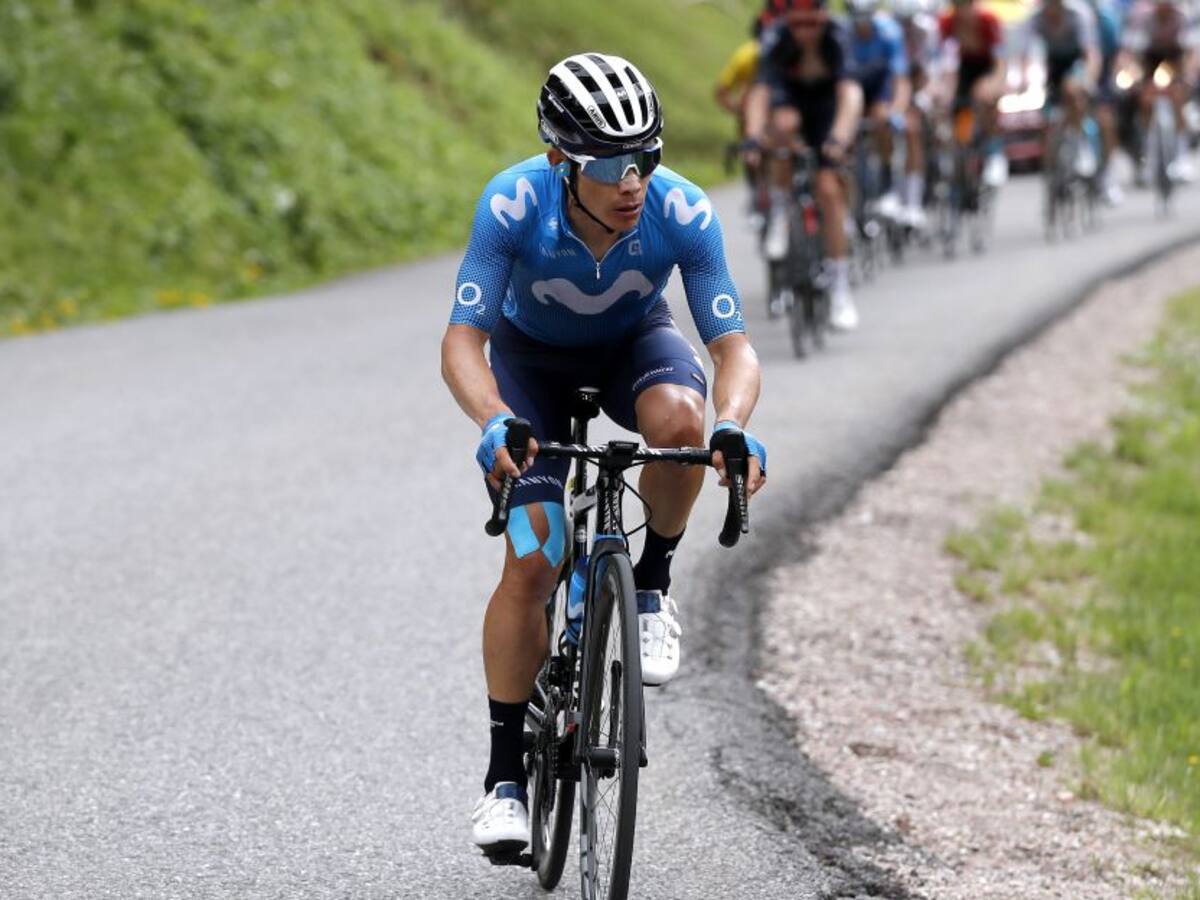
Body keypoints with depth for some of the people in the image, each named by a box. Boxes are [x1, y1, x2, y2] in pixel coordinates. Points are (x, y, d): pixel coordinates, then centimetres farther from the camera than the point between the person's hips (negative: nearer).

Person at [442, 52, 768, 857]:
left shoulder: (683, 212, -32)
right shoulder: (513, 205, -35)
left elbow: (734, 346, -31)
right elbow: (462, 341, -36)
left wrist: (735, 427, -52)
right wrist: (496, 423, -56)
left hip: (633, 343, 1)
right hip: (532, 356, -1)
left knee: (678, 416, -36)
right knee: (532, 563, -13)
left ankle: (652, 587, -9)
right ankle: (506, 775, -1)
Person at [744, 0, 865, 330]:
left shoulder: (836, 38, -31)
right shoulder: (776, 40, -30)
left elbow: (849, 93, -41)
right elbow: (760, 92, -39)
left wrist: (839, 138, -58)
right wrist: (753, 138, -55)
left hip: (827, 106, 0)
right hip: (789, 96, 0)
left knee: (828, 190, -13)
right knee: (784, 124, -37)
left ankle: (840, 290, -4)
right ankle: (779, 213, -15)